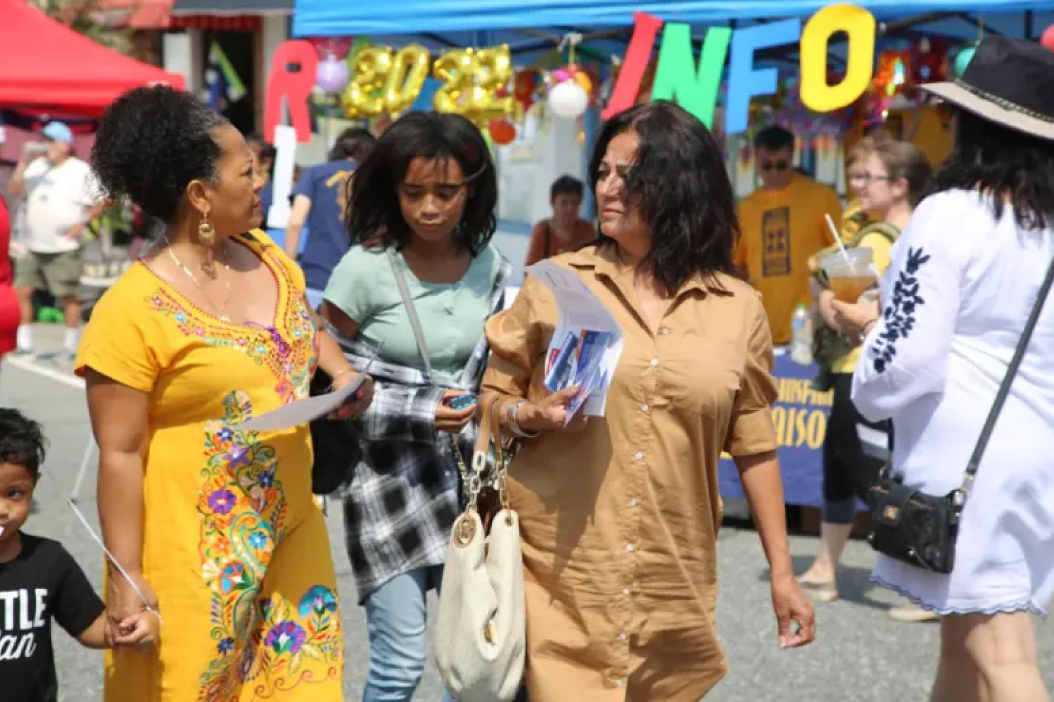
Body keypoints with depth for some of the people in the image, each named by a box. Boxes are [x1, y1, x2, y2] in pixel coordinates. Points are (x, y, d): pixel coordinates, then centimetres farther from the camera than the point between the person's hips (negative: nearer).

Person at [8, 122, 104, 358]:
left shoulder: (81, 171, -6)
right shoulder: (37, 166, 8)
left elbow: (103, 201, -4)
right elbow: (15, 190, 5)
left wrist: (82, 223, -13)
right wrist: (22, 164, -7)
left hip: (64, 248, -5)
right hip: (34, 247, 5)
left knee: (68, 296, -1)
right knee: (21, 291, 4)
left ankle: (70, 345, 9)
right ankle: (23, 343, 13)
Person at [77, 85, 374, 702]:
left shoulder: (270, 259, 4)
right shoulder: (133, 310, -17)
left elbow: (309, 327, 24)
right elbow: (120, 453, -15)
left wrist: (344, 374, 3)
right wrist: (127, 579, -16)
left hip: (293, 533, 6)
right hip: (194, 556, -6)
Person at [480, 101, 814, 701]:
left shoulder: (738, 308, 3)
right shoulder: (555, 285, 1)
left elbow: (756, 447, 8)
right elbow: (492, 398, 8)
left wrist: (782, 572, 8)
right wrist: (531, 416, -13)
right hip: (561, 574, -1)